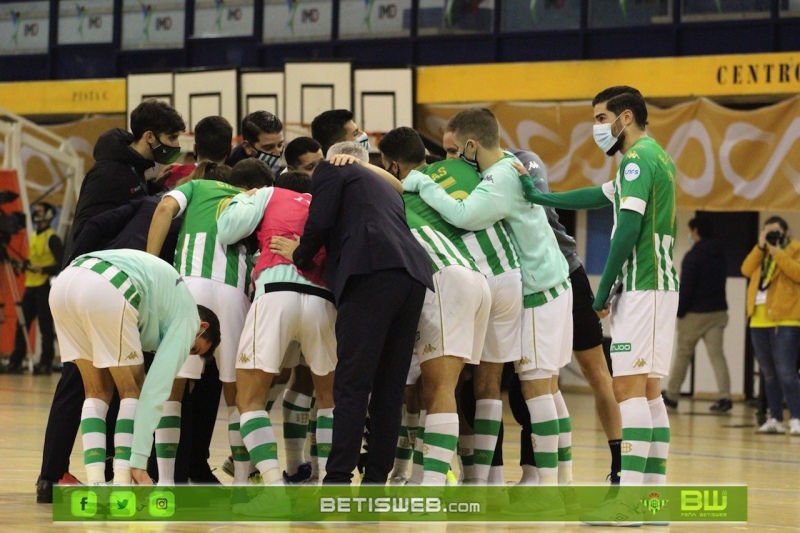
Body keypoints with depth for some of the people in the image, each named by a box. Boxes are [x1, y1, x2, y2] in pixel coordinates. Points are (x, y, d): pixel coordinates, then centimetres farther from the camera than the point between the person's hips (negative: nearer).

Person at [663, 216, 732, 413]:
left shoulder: (693, 256, -11)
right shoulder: (720, 256, 11)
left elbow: (686, 288, -15)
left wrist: (679, 311, -7)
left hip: (695, 314, -5)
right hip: (718, 312, 5)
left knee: (683, 354, 7)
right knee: (717, 354, -1)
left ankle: (671, 395, 16)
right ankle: (725, 397, -14)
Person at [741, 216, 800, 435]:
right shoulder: (760, 253, 19)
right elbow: (746, 270, 3)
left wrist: (777, 253, -16)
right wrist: (760, 247, -4)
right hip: (760, 320, 7)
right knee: (769, 374, 8)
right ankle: (775, 419, 12)